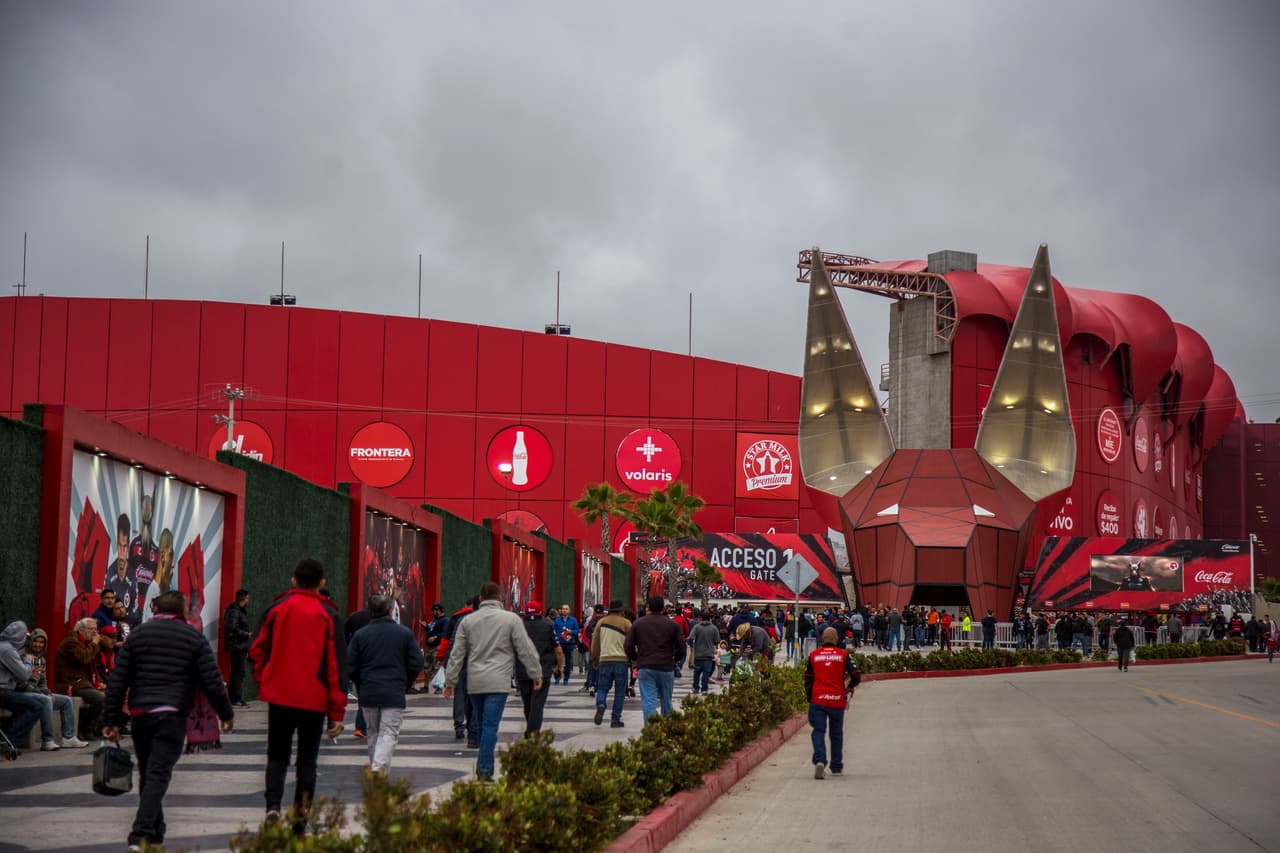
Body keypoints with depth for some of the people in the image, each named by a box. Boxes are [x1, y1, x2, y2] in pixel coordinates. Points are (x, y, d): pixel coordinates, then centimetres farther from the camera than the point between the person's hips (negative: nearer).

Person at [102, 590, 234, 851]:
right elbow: (212, 682, -1)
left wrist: (111, 720, 8)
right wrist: (227, 714, 11)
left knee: (147, 775, 16)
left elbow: (117, 681, 7)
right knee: (158, 775, -8)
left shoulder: (137, 635, 12)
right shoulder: (194, 638, 4)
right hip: (173, 715, -3)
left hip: (140, 714, 3)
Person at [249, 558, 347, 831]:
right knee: (307, 760, 10)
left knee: (277, 756, 12)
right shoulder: (328, 615, -2)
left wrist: (263, 681, 16)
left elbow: (256, 651, 3)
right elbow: (336, 665, -5)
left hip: (279, 695, 1)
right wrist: (337, 712, -3)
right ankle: (300, 815, 5)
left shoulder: (276, 608, 3)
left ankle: (273, 805, -10)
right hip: (314, 699, -1)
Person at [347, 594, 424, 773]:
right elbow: (416, 663, 1)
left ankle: (375, 766, 24)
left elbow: (350, 666, 2)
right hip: (394, 694, -2)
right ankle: (379, 767, -21)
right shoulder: (405, 633, 1)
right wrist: (405, 685, 14)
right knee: (389, 733, -3)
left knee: (373, 733, 17)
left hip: (368, 693, 2)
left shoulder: (360, 635, 2)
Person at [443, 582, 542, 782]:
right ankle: (484, 769, -14)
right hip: (498, 682, -4)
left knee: (481, 725, 14)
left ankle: (485, 768, 18)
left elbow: (457, 654, 11)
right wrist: (536, 673, 8)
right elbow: (525, 649, -1)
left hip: (474, 683, 4)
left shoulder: (468, 621, 9)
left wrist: (450, 681, 16)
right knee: (490, 726, -8)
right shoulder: (510, 619, -1)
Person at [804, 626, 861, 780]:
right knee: (836, 733, 15)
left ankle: (820, 760, -26)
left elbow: (807, 679, 9)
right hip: (837, 701, 0)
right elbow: (856, 676, -3)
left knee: (818, 731, -2)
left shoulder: (813, 655, 5)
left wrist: (810, 697, 19)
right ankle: (836, 767, 23)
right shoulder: (844, 655, 1)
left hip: (818, 700, 0)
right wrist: (849, 688, 17)